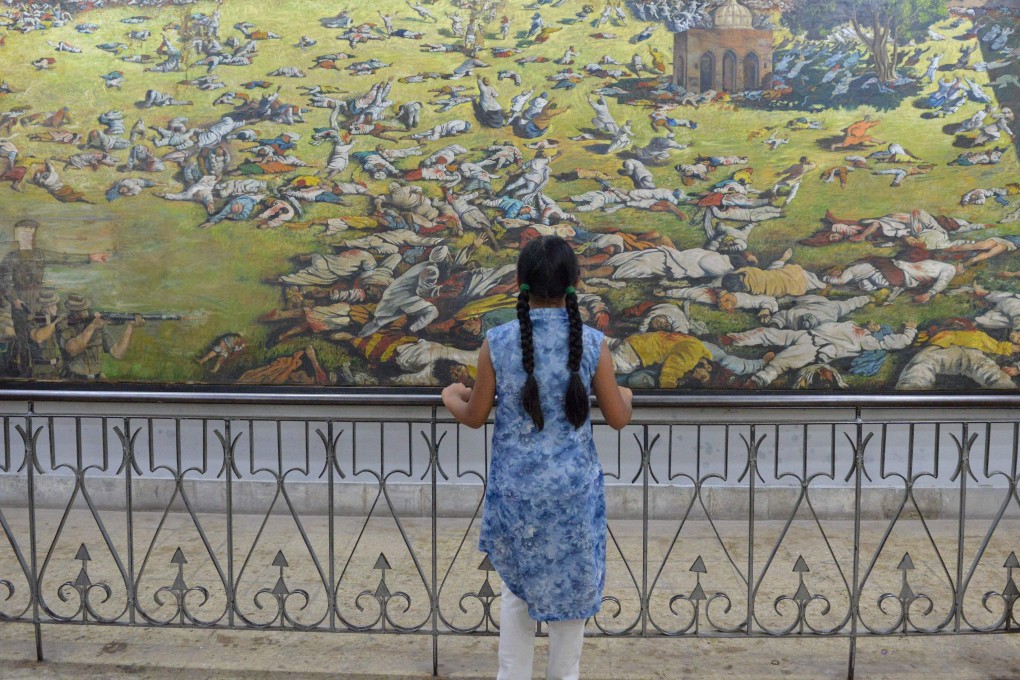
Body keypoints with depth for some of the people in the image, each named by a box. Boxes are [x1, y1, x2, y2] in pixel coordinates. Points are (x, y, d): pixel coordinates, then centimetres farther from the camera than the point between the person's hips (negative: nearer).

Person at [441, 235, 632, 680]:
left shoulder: (497, 342, -11)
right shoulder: (592, 343, -10)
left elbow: (475, 417, -2)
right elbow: (617, 419, -3)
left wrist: (451, 397, 20)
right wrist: (626, 396, 20)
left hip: (515, 488, 1)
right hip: (574, 487, 0)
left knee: (518, 588, 21)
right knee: (570, 589, 18)